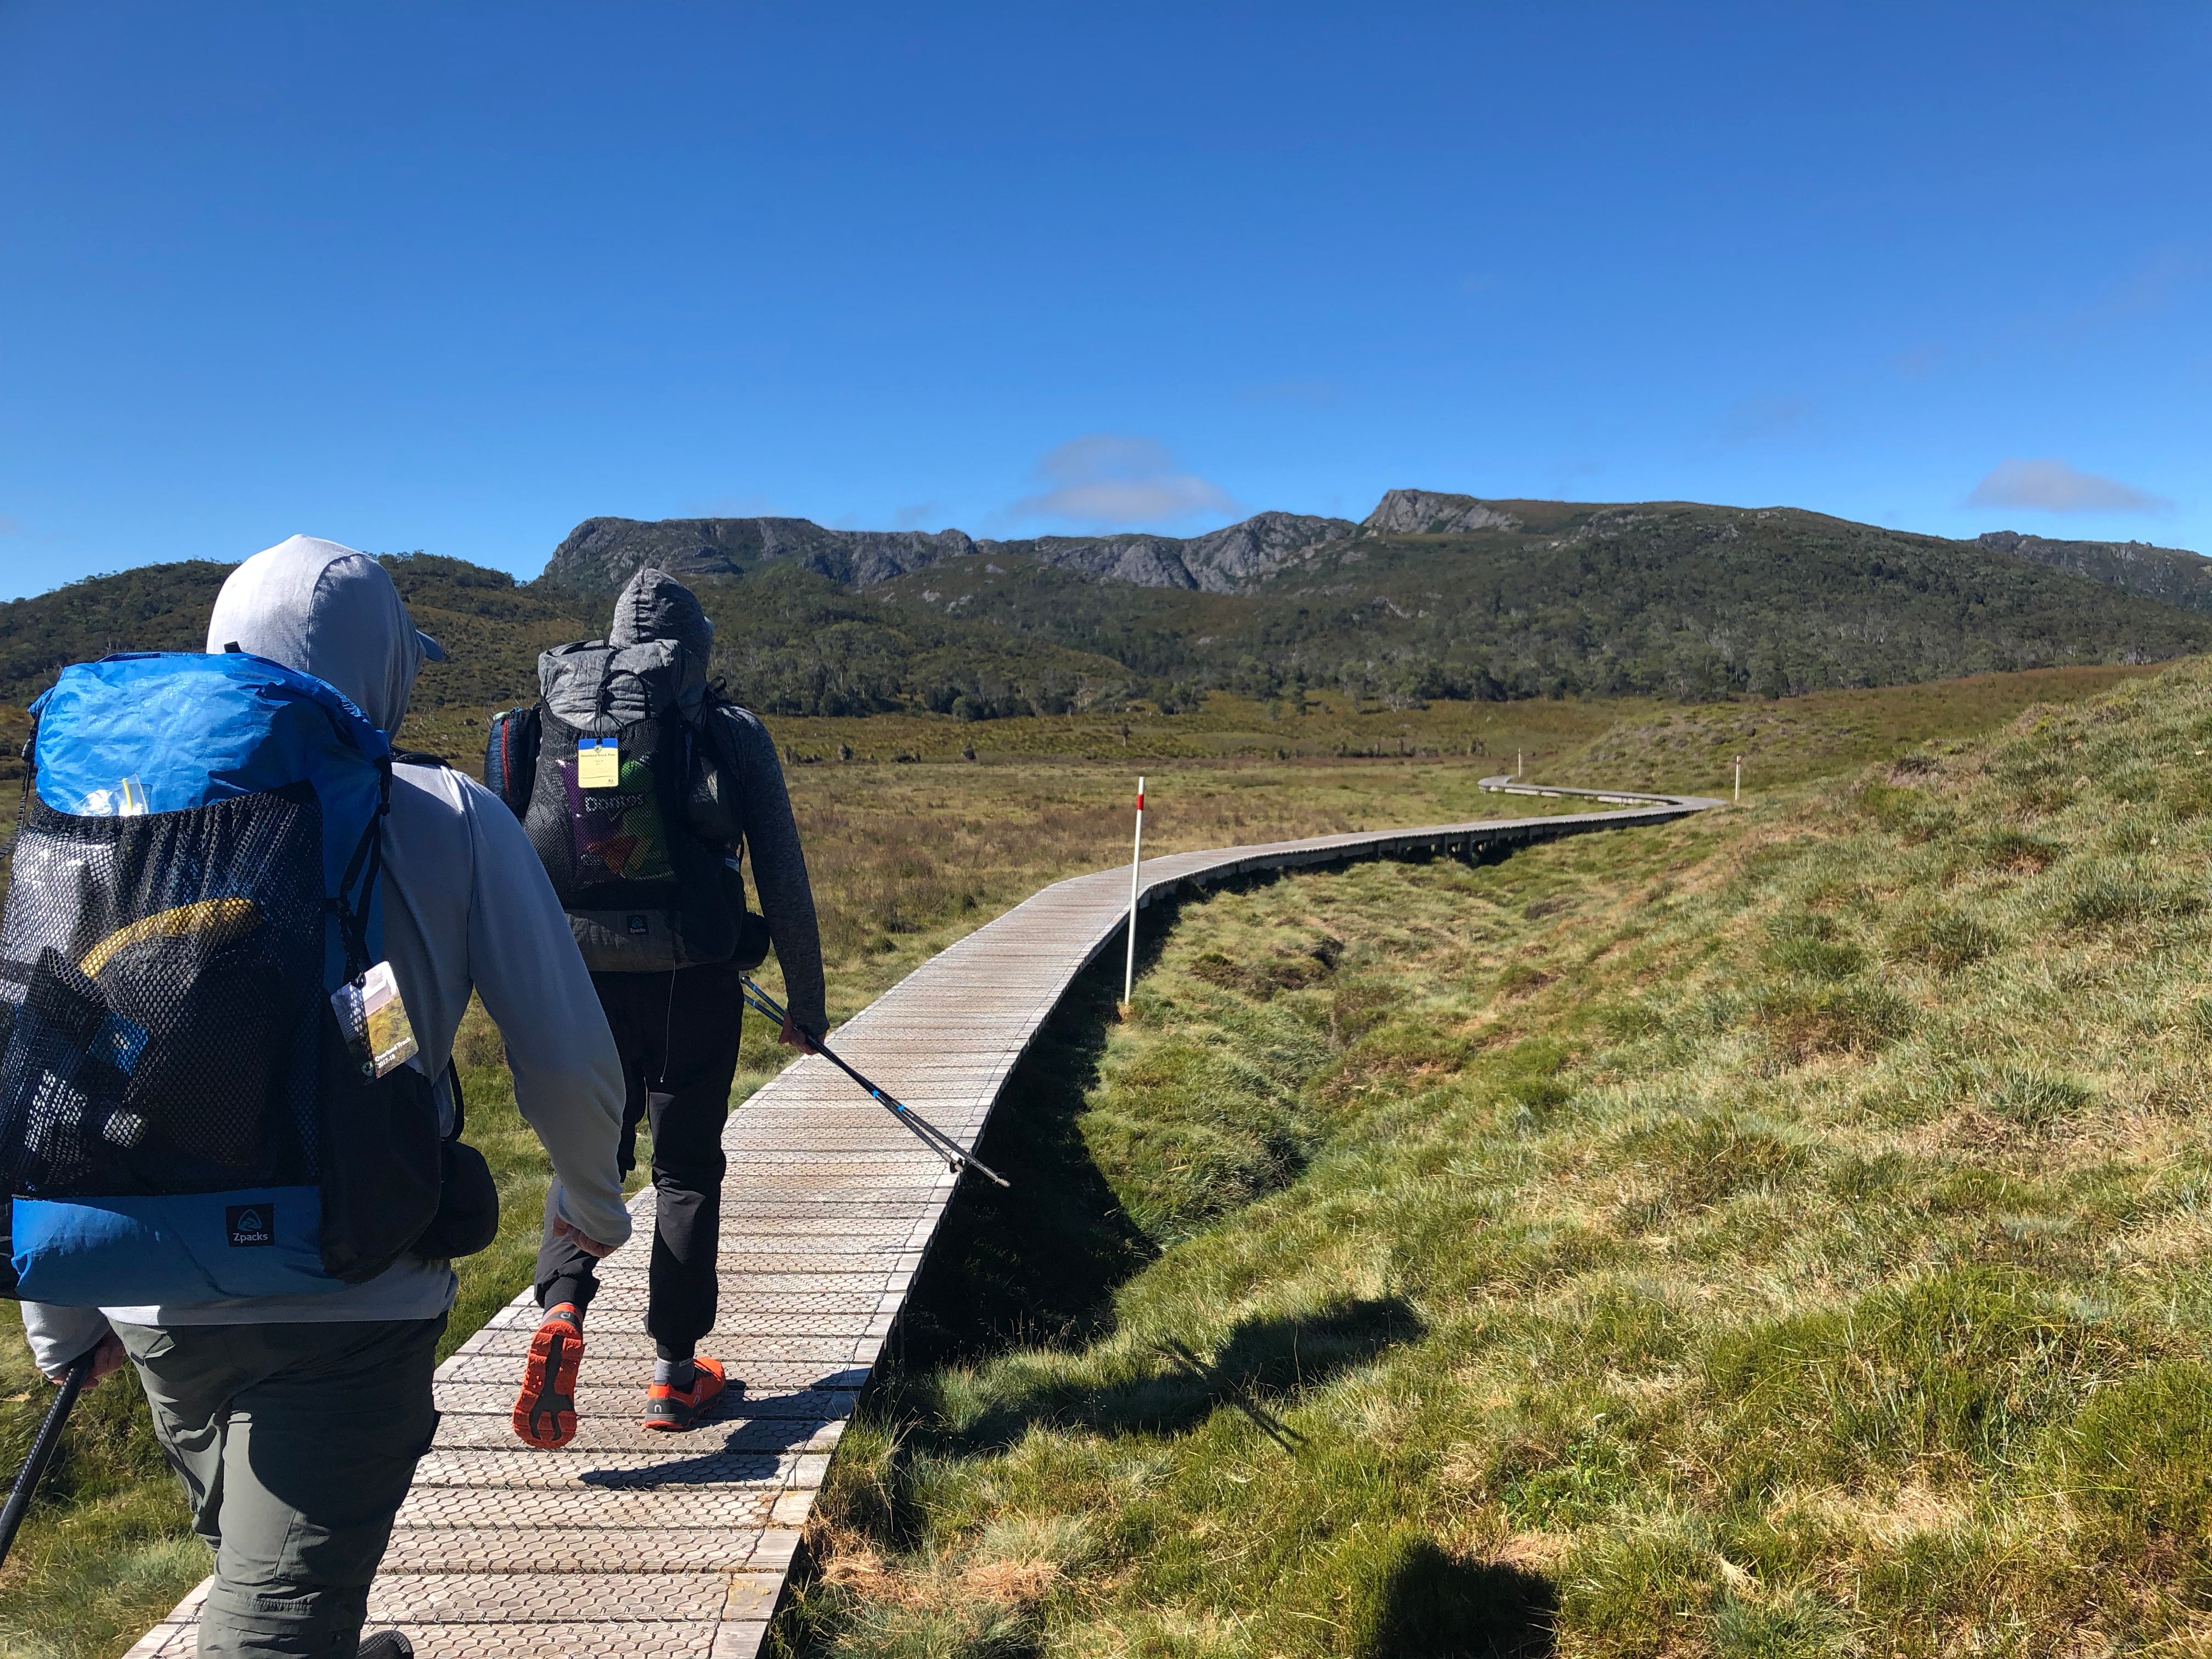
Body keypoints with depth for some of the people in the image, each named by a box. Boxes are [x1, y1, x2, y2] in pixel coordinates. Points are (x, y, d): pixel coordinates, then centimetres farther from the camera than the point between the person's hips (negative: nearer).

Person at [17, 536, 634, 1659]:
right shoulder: (449, 817, -4)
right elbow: (567, 1063, -4)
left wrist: (62, 1322, 18)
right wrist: (593, 1201, 17)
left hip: (159, 1304, 5)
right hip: (351, 1302, -5)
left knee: (256, 1558, 28)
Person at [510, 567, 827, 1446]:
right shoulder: (732, 732, -2)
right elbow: (782, 876, -3)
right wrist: (806, 1002, 5)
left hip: (586, 980, 2)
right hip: (694, 985, -2)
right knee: (686, 1170, 10)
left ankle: (561, 1313, -9)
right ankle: (675, 1373, 17)